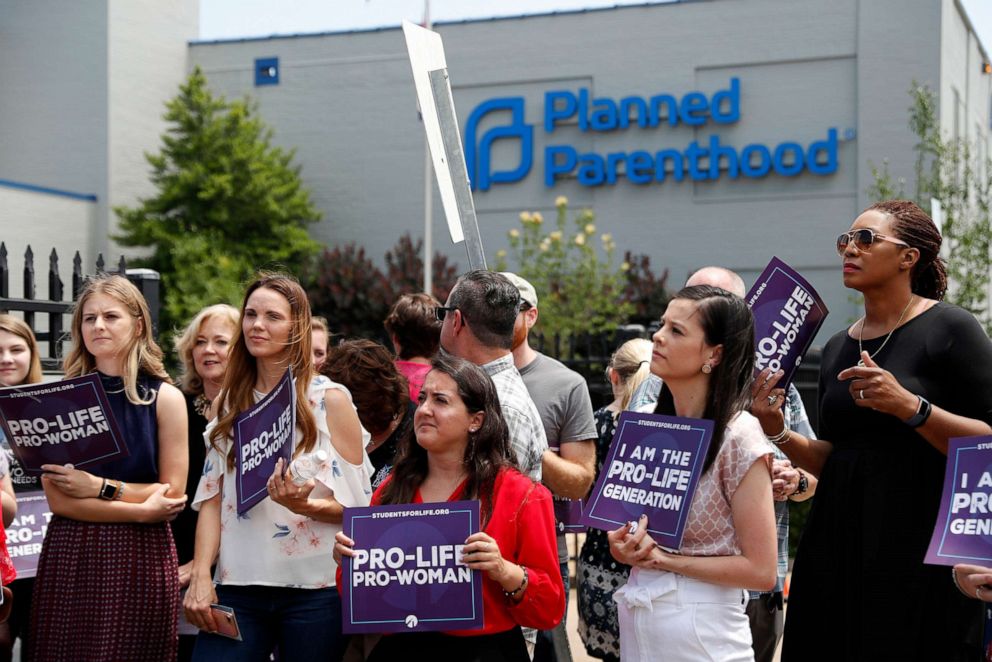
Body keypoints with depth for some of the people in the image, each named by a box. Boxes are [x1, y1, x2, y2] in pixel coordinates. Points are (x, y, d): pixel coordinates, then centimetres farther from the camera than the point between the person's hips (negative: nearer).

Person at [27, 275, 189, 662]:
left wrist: (99, 487, -11)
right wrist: (139, 511, -8)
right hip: (70, 557, 1)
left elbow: (172, 496, -2)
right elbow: (58, 499, -3)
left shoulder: (165, 398, 1)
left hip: (142, 558, 0)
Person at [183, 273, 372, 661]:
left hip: (314, 588, -3)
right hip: (238, 586, 3)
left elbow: (358, 502, -3)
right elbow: (212, 498, 8)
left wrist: (304, 505, -22)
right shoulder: (228, 403, 11)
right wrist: (200, 575, -4)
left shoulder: (330, 399, -2)